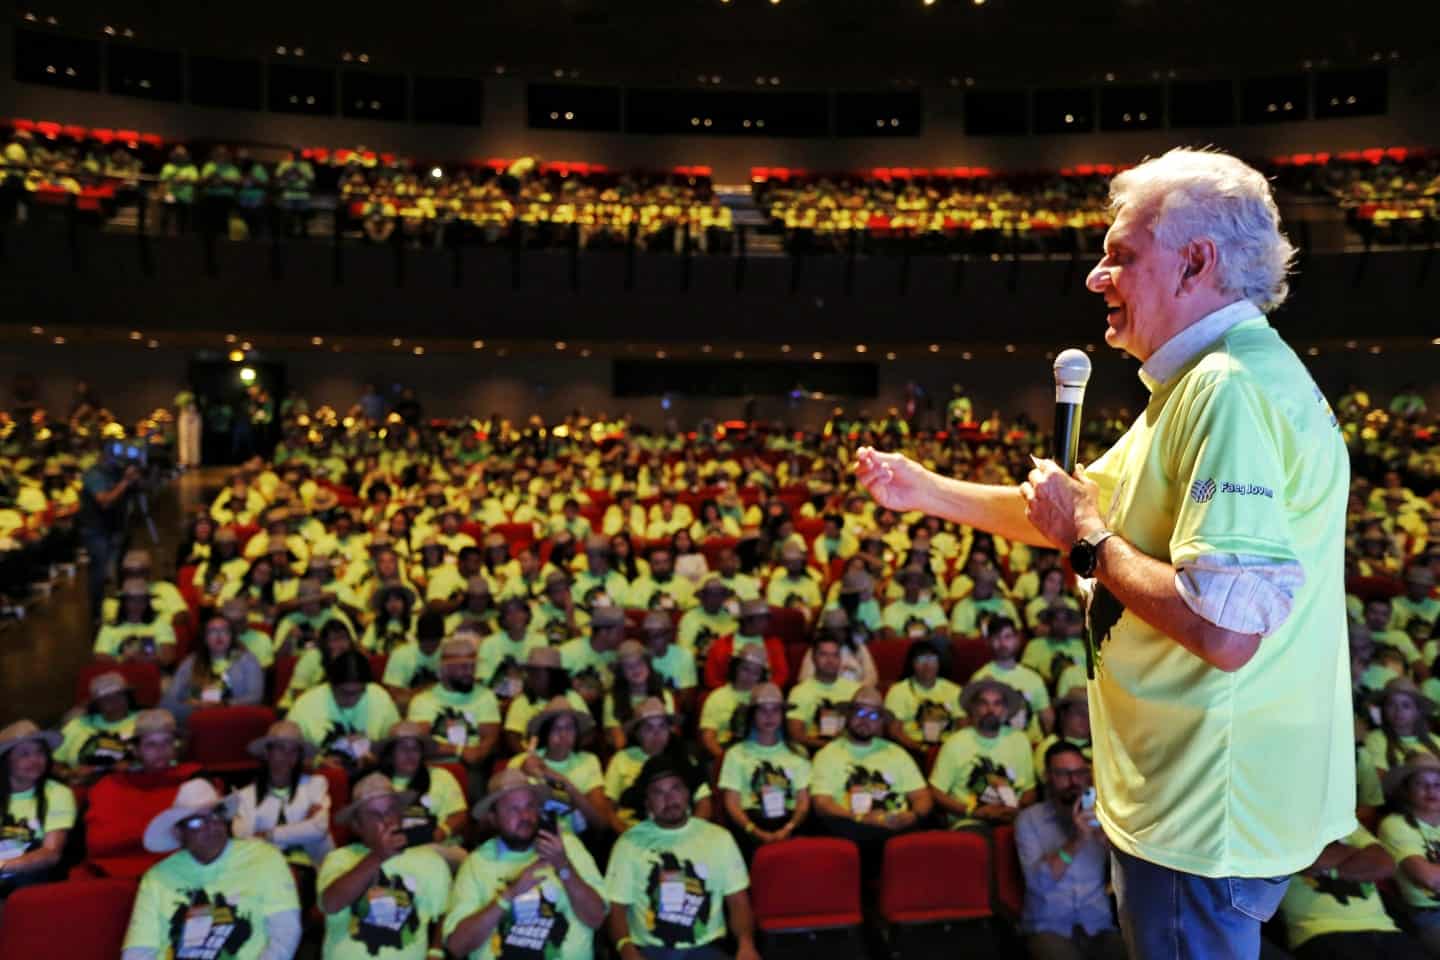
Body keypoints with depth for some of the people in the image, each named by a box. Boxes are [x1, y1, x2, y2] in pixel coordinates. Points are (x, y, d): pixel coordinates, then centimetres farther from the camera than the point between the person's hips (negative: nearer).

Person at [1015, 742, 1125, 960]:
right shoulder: (1029, 819, 2)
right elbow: (1038, 881, -12)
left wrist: (1109, 842, -19)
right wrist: (1076, 842, -22)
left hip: (1099, 927, 3)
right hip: (1049, 928, -3)